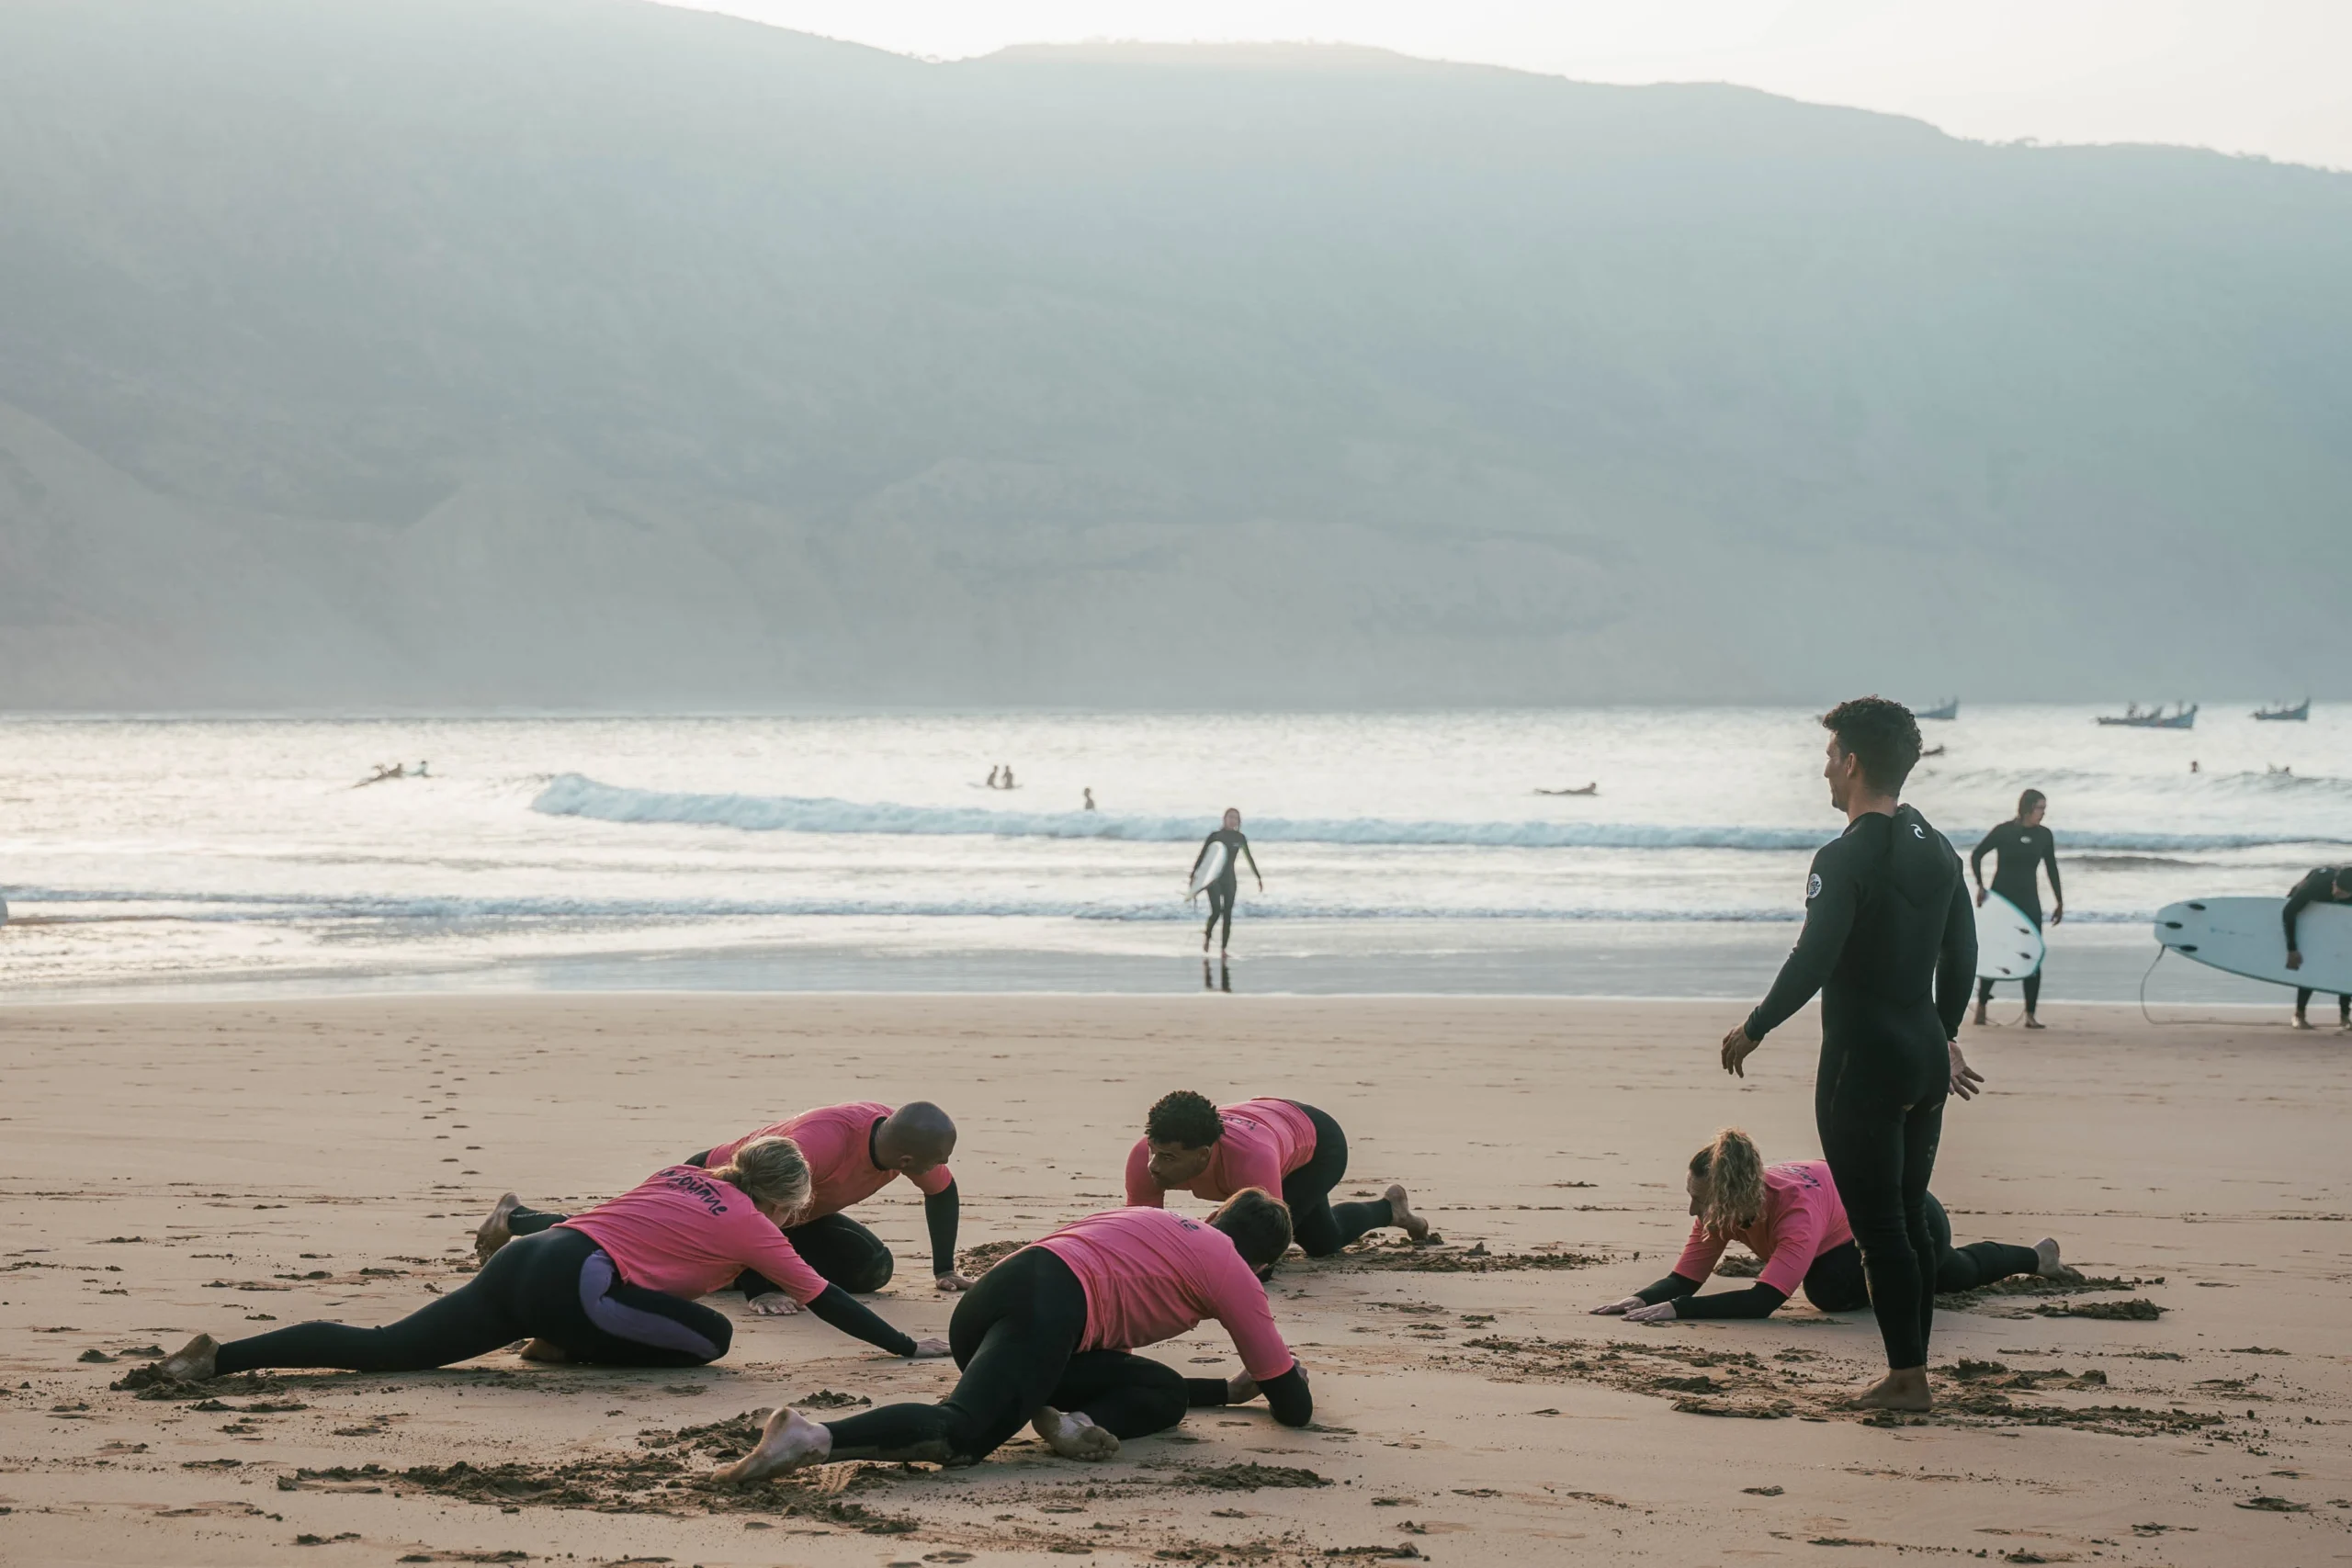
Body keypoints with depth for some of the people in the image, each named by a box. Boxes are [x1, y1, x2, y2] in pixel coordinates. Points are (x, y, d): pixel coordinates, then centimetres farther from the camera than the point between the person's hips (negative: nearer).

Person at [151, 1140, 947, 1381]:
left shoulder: (679, 1176, 26)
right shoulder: (745, 1225, 7)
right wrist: (906, 1346, 21)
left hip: (520, 1264, 8)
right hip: (572, 1287, -8)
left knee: (383, 1350, 4)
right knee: (710, 1335, 0)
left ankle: (222, 1356, -8)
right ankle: (568, 1349, -3)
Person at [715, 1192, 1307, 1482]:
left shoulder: (1155, 1222, 40)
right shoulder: (1232, 1271, 17)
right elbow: (1294, 1406, 22)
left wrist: (1231, 1389, 57)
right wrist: (1285, 1384, 48)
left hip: (984, 1300, 8)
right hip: (1051, 1304, -8)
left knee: (1164, 1391, 16)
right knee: (962, 1432, -28)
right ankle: (815, 1438, -52)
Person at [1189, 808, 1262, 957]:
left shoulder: (1239, 838, 5)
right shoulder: (1215, 836, -5)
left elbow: (1249, 858, 11)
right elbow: (1202, 856, -4)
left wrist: (1258, 878, 10)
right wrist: (1193, 875, -10)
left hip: (1230, 879, 3)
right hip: (1213, 878, -3)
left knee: (1227, 914, -2)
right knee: (1216, 911, -15)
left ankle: (1224, 948, 2)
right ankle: (1207, 935, 14)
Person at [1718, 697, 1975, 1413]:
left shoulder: (1847, 858, -16)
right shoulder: (1937, 851, 9)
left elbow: (1813, 961, -22)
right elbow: (1962, 958, 17)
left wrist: (1753, 1029, -10)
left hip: (1862, 1064, -8)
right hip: (1924, 1058, 8)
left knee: (1879, 1226, -3)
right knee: (1910, 1221, 14)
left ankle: (1905, 1376, -2)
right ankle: (1912, 1372, 18)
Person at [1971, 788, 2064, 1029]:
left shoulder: (2044, 835, 1)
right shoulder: (2004, 831, -8)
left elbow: (2052, 869, 10)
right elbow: (1976, 856, 0)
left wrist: (2059, 901, 9)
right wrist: (1980, 887, -9)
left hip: (2029, 901, 3)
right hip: (2001, 898, -3)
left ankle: (2030, 1015, -1)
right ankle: (1981, 1007, 13)